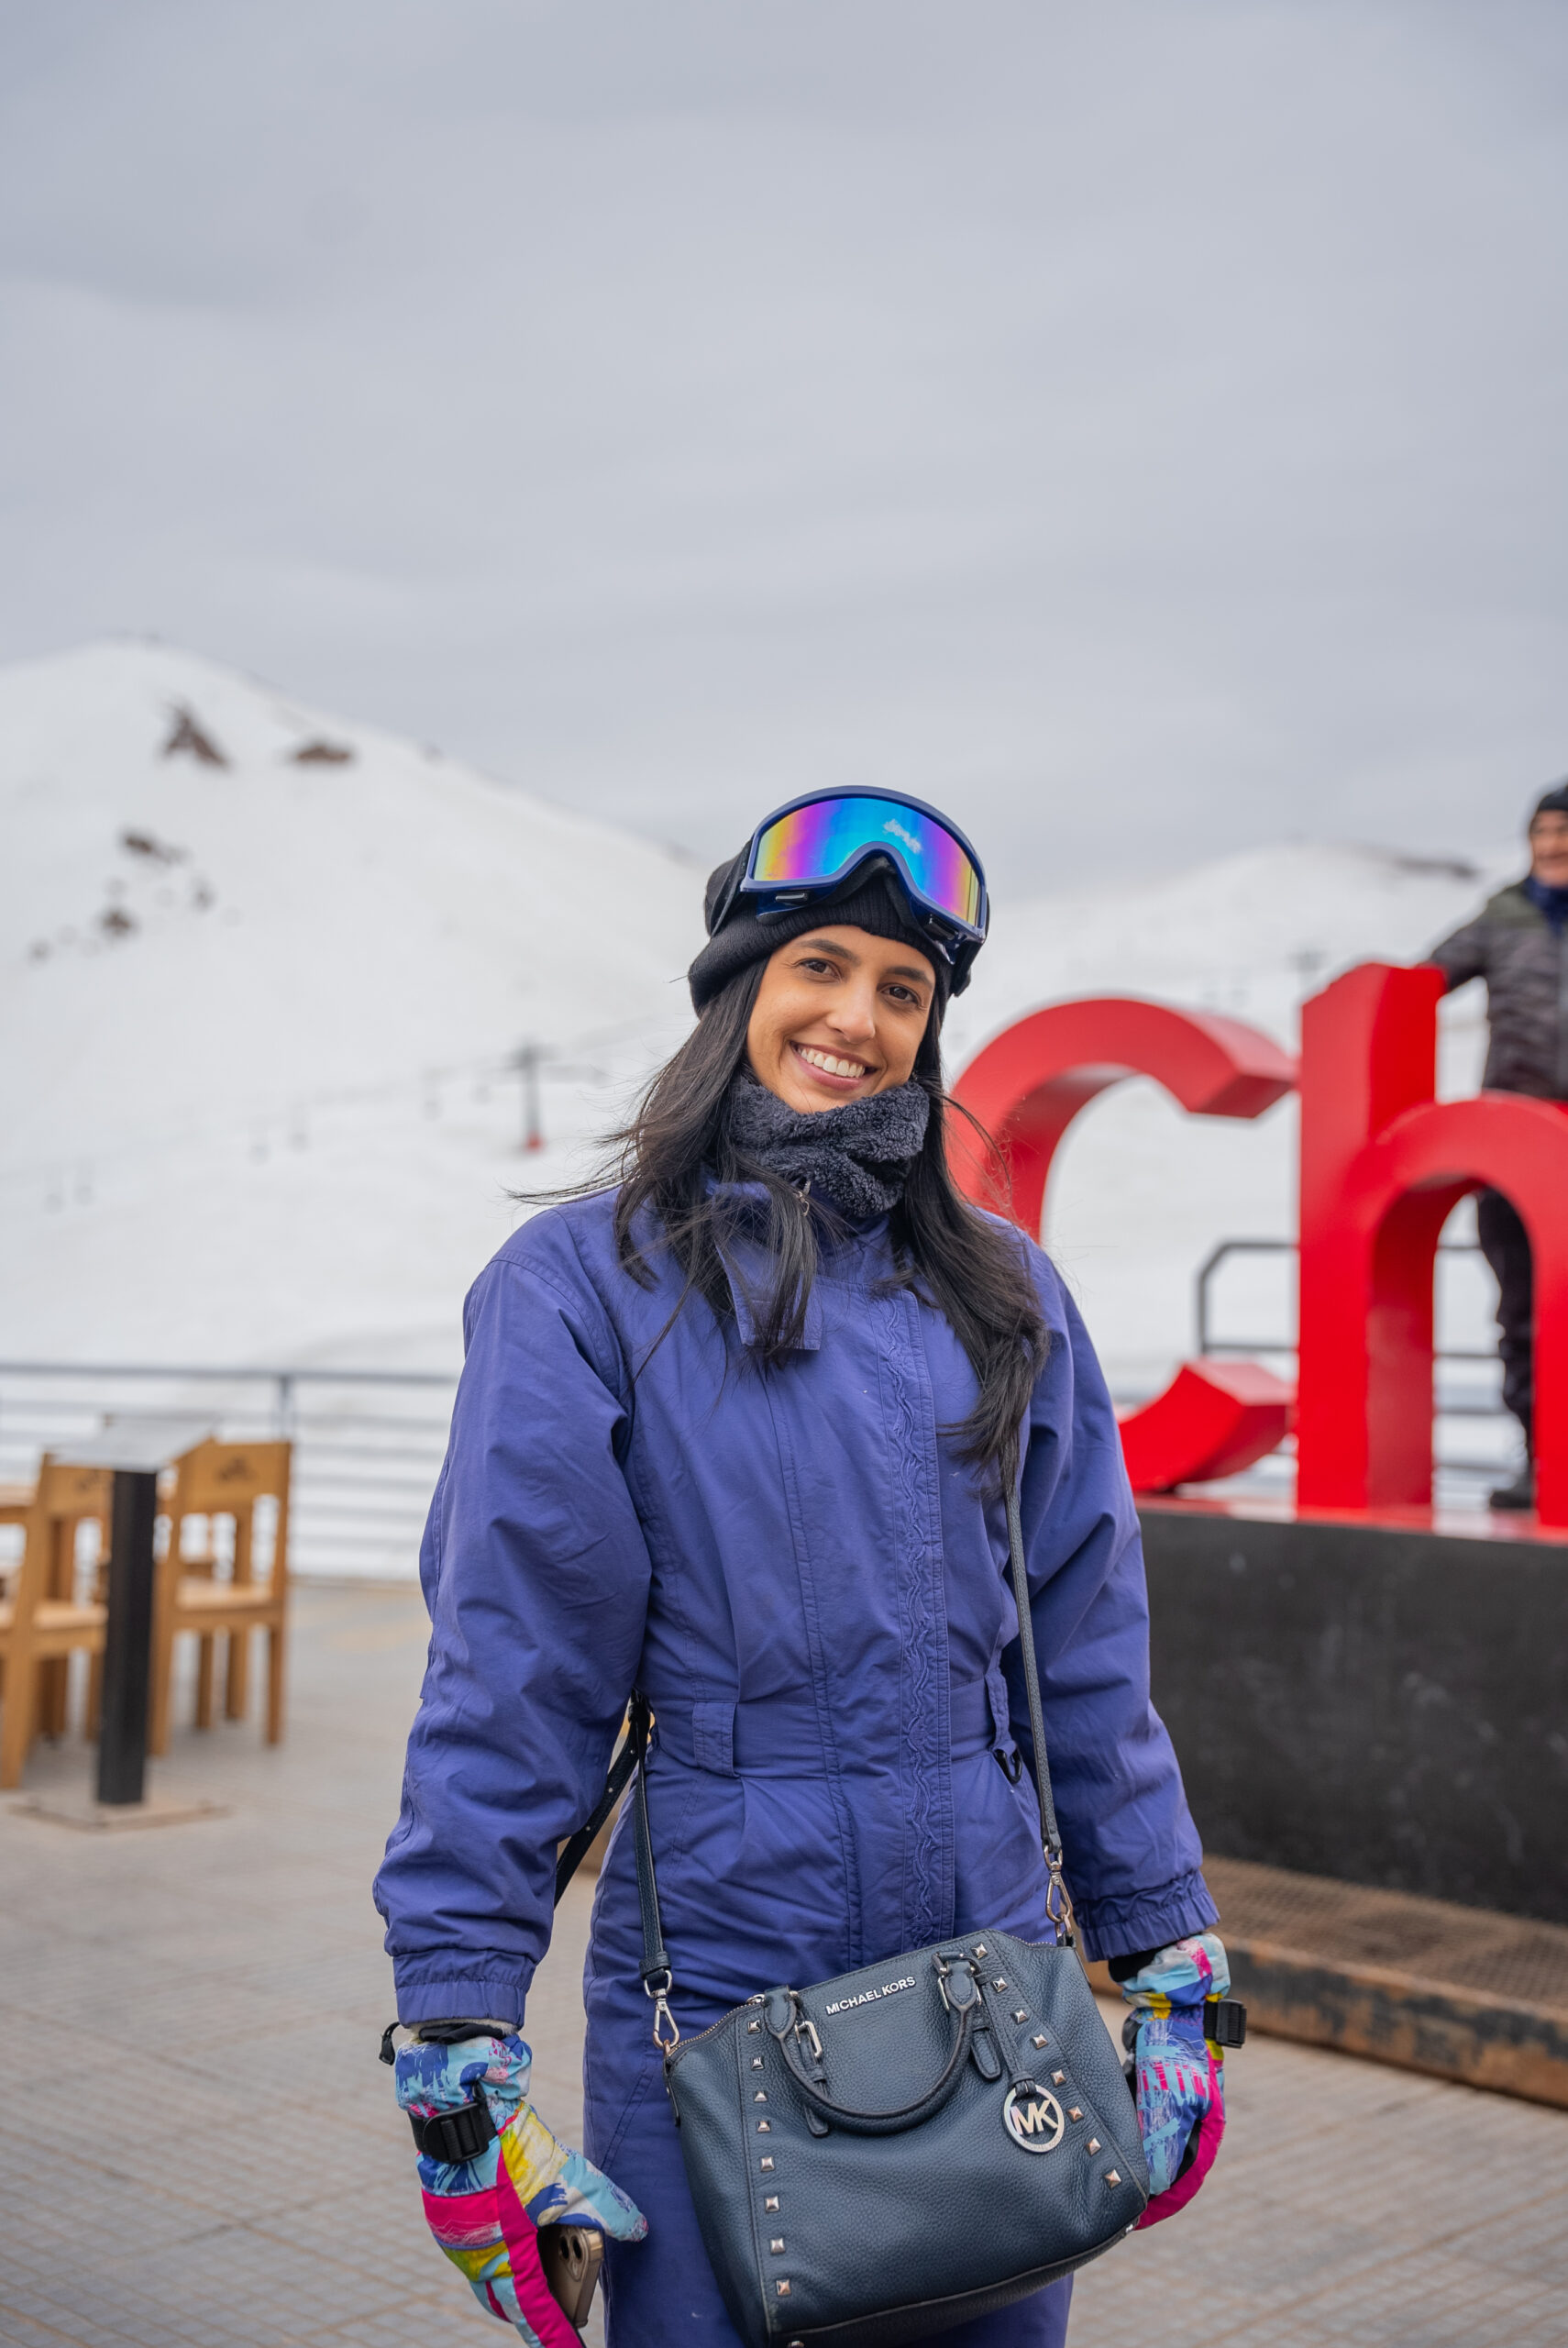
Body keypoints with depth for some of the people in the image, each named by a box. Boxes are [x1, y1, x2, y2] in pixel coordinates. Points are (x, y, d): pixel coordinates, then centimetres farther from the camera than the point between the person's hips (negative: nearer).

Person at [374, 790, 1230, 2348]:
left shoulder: (1003, 1294, 8)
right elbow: (507, 1665, -9)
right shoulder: (585, 1280, -5)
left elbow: (1086, 1650, 8)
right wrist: (456, 2040, -13)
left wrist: (1172, 1969, 6)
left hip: (994, 1985, 4)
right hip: (712, 1974, -3)